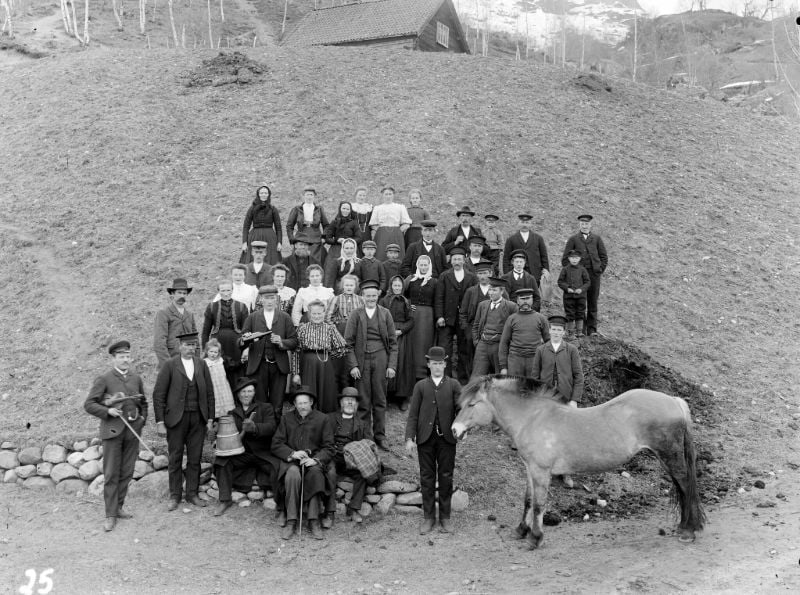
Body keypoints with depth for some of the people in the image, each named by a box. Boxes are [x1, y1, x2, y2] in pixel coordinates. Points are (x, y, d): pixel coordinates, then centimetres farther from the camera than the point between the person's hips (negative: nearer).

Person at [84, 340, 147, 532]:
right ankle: (110, 515, 3)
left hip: (132, 431, 4)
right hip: (113, 430, -4)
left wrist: (142, 420, 7)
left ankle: (118, 507, 22)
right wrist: (107, 411, -19)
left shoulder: (136, 379, 10)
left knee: (126, 473, 9)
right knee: (111, 474, -2)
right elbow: (89, 404, -6)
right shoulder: (103, 380, -4)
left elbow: (143, 403, 21)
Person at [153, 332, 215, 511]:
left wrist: (210, 417, 4)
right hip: (176, 418, -3)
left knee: (195, 459, 7)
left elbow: (209, 392, 10)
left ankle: (192, 494, 18)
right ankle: (175, 495, 16)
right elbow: (158, 394, -5)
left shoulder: (201, 365, 7)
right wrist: (160, 422, -9)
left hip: (198, 418, 3)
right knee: (175, 459, 4)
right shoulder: (170, 366, -4)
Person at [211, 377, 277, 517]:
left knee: (278, 467, -29)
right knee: (222, 461, -24)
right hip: (240, 453, 3)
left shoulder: (265, 408, 9)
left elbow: (271, 427, -10)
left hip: (262, 453, -2)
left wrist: (253, 426, -29)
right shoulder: (232, 411, 17)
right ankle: (224, 500, -13)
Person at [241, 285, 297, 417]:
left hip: (278, 366, 0)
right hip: (258, 366, 0)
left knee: (277, 405, 3)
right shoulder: (252, 317, 7)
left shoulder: (285, 317, 8)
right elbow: (241, 343, 4)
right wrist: (245, 339, -18)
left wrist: (281, 342, -15)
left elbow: (294, 342, 3)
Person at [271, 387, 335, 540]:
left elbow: (329, 447, 4)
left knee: (315, 473, -35)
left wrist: (316, 460, -15)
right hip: (291, 460, 1)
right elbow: (276, 445, 8)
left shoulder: (322, 419, 9)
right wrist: (292, 454, -10)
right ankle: (291, 521, -28)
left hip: (314, 460, -1)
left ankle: (314, 520, -31)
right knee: (293, 474, -34)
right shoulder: (286, 419, 14)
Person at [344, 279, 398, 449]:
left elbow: (393, 342, 7)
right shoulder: (356, 314, 1)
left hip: (380, 360, 1)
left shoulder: (385, 314, 5)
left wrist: (392, 365, -1)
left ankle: (380, 436, 17)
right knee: (363, 401, 2)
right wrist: (352, 365, -7)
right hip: (361, 360, -1)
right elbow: (348, 342, 1)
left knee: (380, 400, 7)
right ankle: (365, 437, 12)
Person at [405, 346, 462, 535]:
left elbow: (461, 406, -4)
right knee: (427, 477, 4)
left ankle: (445, 517, 14)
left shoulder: (453, 385, 7)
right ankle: (428, 517, 14)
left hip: (446, 437, 0)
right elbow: (413, 414, 4)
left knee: (446, 477, 4)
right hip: (425, 438, 0)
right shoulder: (420, 386, 8)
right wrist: (409, 438, -5)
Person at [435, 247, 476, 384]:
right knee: (444, 349, -4)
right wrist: (439, 316, -10)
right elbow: (439, 298, 0)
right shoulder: (444, 276, 5)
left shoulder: (472, 278, 7)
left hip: (465, 320, 1)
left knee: (464, 351, 7)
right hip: (447, 319, -1)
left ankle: (463, 379, 16)